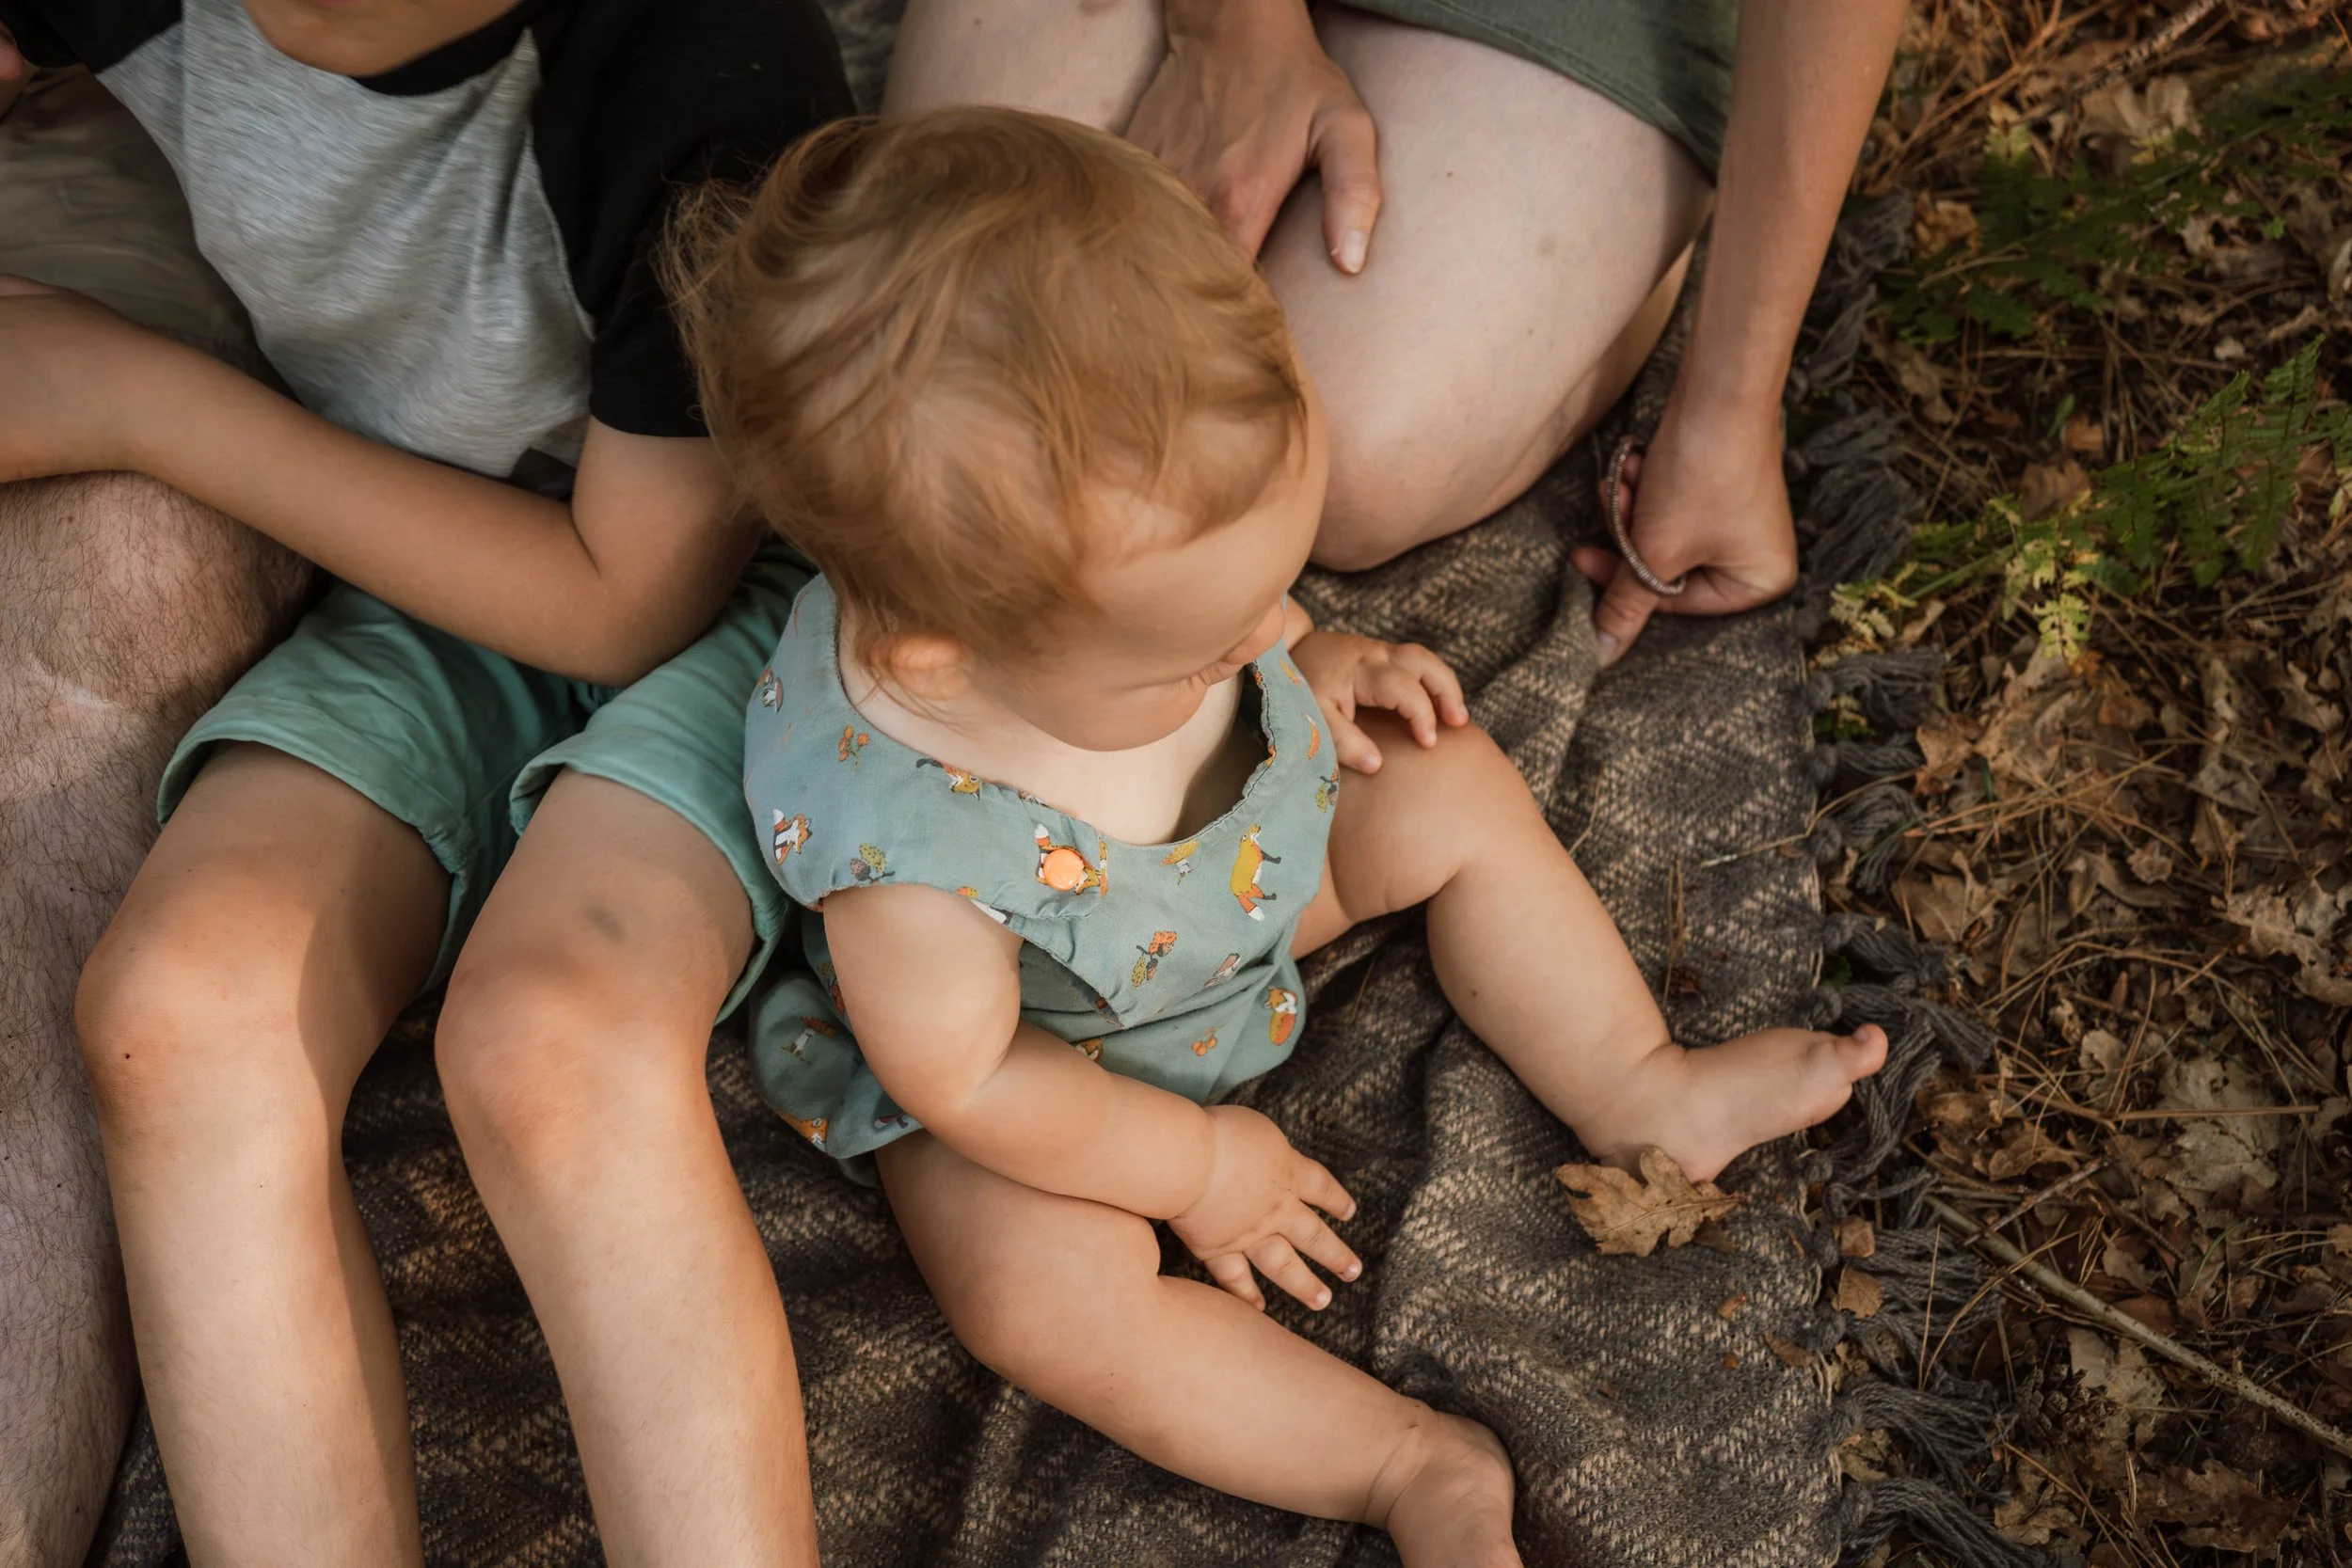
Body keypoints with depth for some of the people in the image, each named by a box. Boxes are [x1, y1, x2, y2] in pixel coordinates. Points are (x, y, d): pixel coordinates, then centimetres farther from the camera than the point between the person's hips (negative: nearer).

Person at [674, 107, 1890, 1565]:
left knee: (1457, 790, 0)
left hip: (1257, 843, 6)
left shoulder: (1107, 533, -28)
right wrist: (1193, 1167, -16)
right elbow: (965, 1078, -26)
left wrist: (1314, 663, -13)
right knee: (1042, 1294, -25)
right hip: (1043, 1055, -5)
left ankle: (1641, 1091, 16)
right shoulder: (902, 841, -44)